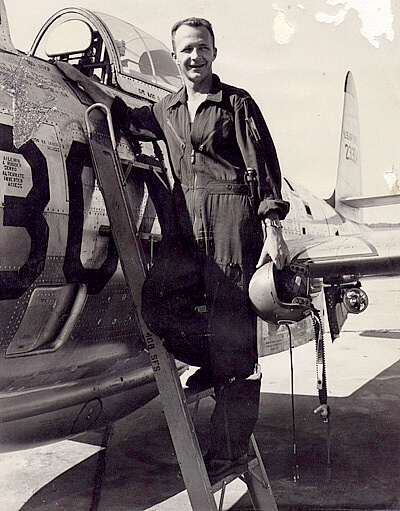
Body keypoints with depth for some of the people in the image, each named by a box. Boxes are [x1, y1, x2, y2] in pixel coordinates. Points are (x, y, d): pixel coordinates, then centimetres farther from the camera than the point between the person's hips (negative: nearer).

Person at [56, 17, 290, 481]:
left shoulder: (236, 102, 6)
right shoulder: (167, 110, 21)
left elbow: (264, 168, 1)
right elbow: (128, 119, 38)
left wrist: (273, 230, -8)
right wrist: (82, 82, 37)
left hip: (231, 218, -5)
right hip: (185, 223, 5)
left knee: (232, 328, -5)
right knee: (155, 303, -14)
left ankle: (228, 451, 3)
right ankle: (214, 364, 14)